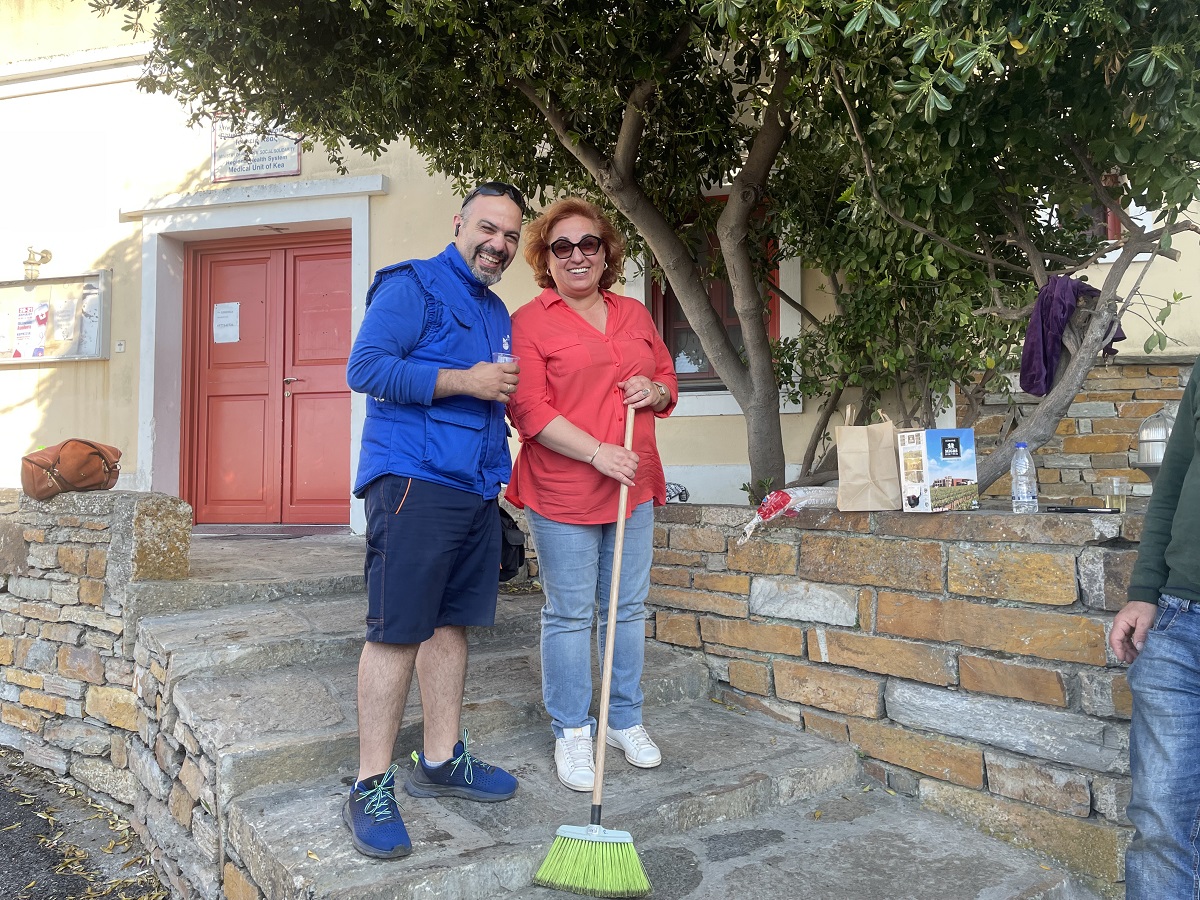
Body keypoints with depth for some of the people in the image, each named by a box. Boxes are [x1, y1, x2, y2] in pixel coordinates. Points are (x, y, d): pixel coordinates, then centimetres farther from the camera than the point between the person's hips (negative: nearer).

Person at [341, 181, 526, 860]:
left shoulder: (498, 312, 22)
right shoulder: (413, 286, -3)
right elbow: (365, 368, -14)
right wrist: (464, 381, -17)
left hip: (476, 488, 8)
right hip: (413, 481, -8)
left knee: (451, 624, 13)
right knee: (397, 632, -6)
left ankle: (442, 760, 25)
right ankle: (373, 787, 5)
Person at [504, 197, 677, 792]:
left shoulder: (635, 315, 13)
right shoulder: (529, 321, -5)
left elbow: (667, 378, 22)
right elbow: (530, 410, -13)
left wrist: (656, 391, -2)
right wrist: (598, 452, -20)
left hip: (634, 487, 5)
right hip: (562, 492, -5)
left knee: (628, 608, 14)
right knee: (569, 613, 3)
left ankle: (626, 720, 31)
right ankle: (571, 732, 20)